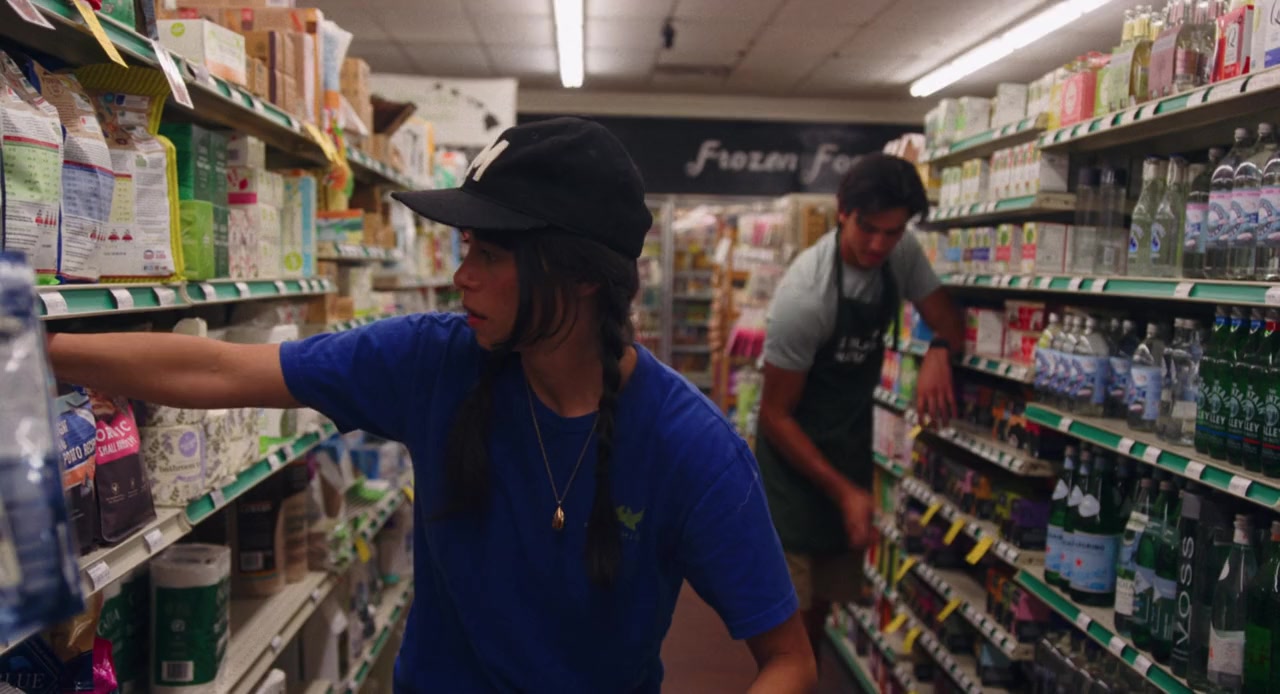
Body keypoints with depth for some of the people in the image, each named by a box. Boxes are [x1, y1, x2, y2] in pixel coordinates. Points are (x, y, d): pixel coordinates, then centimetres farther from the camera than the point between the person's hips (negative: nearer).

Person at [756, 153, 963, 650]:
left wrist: (939, 351, -27)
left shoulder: (902, 254, -8)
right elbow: (775, 414, -20)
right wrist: (843, 492, -21)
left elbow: (950, 325, -2)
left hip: (852, 445, 6)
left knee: (824, 601, 16)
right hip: (795, 449, -6)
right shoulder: (806, 293, -27)